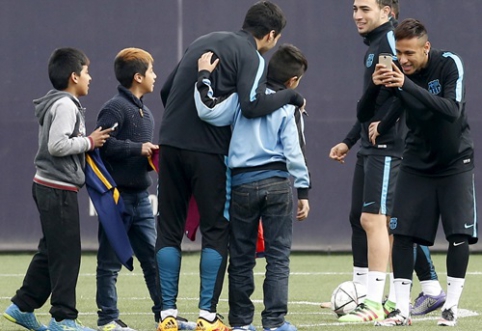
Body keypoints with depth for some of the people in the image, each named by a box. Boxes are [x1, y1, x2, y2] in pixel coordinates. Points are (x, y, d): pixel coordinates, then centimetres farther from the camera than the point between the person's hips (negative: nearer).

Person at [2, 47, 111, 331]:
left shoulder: (61, 104, 17)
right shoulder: (66, 106, -15)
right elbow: (57, 145, -24)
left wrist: (89, 141, 9)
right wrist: (89, 142, -14)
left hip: (48, 187, 11)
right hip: (59, 189, -11)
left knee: (50, 252, 16)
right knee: (66, 254, -6)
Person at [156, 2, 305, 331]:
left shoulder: (204, 41, 17)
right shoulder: (251, 57, -4)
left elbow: (166, 90, 20)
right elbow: (253, 105, -20)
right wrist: (290, 96, -5)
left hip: (170, 144, 6)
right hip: (209, 152, -6)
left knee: (169, 230, 10)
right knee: (217, 231, 5)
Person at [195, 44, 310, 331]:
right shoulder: (288, 107, -1)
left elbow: (209, 113, -10)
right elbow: (293, 151, -4)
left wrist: (204, 78, 0)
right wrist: (303, 191, 1)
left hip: (243, 184, 2)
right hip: (277, 183, -2)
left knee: (241, 256, 10)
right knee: (279, 255, 2)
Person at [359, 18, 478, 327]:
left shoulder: (449, 64, -19)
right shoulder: (396, 71, -11)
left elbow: (453, 111, -33)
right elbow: (364, 115, -9)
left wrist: (407, 85, -42)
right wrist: (374, 86, -30)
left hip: (454, 162, -2)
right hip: (417, 163, 3)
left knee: (459, 234, -6)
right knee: (402, 232, -7)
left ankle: (452, 306, 5)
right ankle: (402, 309, -5)